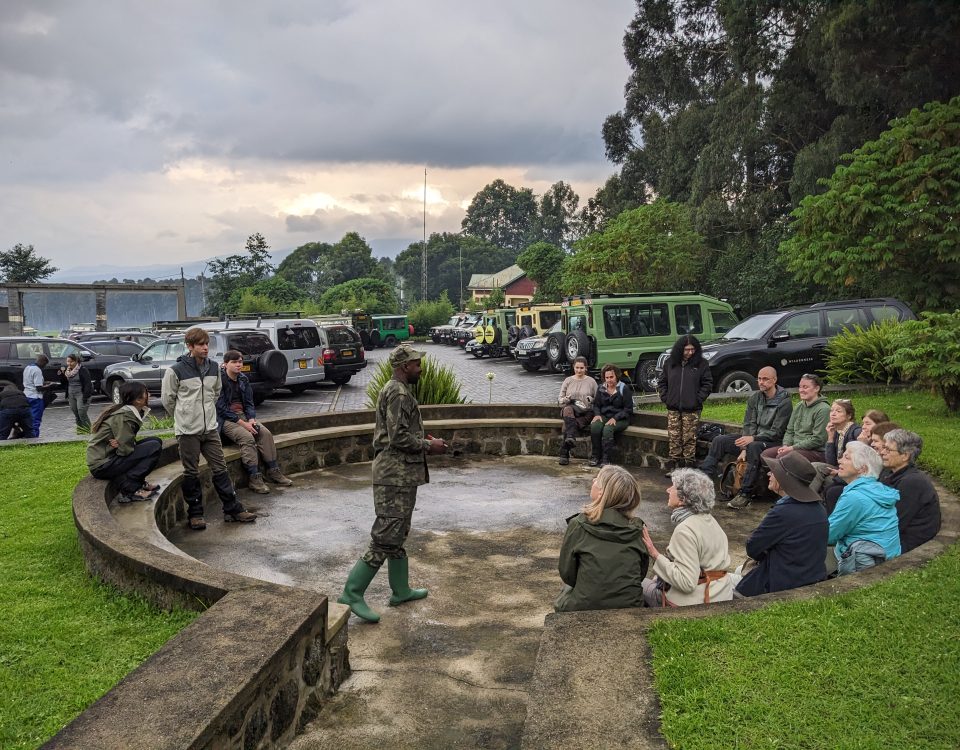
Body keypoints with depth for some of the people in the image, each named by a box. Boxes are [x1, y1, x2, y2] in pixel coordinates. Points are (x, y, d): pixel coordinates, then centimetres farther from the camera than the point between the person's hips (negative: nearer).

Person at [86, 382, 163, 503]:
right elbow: (125, 449, -22)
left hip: (110, 457, 9)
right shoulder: (123, 417, -21)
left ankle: (139, 482, 2)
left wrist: (121, 444, -13)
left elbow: (127, 443, 9)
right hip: (101, 465, -9)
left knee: (156, 441, 6)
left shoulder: (129, 411, 7)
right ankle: (129, 489, -15)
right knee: (154, 447, -18)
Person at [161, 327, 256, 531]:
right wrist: (183, 417, 9)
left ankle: (233, 509, 14)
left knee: (220, 469, 8)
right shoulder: (176, 371, -11)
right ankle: (195, 514, 15)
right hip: (187, 430, -4)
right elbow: (167, 398, 0)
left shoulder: (213, 368, 5)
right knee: (191, 473, 4)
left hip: (210, 428, 4)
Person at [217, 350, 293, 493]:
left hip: (243, 416, 7)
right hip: (226, 419, -7)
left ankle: (273, 471, -7)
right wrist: (242, 423, -19)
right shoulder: (220, 380, -12)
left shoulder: (243, 379, 10)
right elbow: (221, 407, -16)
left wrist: (251, 419, -7)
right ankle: (254, 478, -26)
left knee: (266, 433, -14)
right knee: (247, 437, -29)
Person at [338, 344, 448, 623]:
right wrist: (429, 446, -12)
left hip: (399, 474, 11)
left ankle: (401, 590, 26)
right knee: (386, 537, -8)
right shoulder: (399, 393, -16)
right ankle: (352, 593, -4)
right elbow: (398, 437, -23)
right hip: (396, 475, -11)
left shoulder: (396, 390, 17)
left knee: (397, 534, 16)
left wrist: (423, 439, 13)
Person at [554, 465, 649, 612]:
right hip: (631, 607, 3)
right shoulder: (636, 529, -5)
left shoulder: (578, 525, -13)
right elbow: (641, 573, 5)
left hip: (586, 608, -3)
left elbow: (567, 574, -4)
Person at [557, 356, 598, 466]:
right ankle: (571, 438, -55)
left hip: (586, 412, -1)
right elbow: (560, 399, 12)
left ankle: (564, 454, -31)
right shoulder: (568, 380, 15)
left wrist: (591, 400, -11)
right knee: (568, 409, -39)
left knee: (566, 425, -31)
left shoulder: (591, 381, 12)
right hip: (569, 408, 1)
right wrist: (566, 399, -10)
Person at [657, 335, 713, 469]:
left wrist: (698, 399, -7)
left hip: (692, 410, -3)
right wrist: (665, 397, 3)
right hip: (673, 409, 3)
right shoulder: (670, 363, 7)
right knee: (674, 438, 4)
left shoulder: (701, 364, 0)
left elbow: (708, 384, 1)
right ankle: (675, 465, 12)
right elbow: (662, 382, 15)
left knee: (689, 439, -2)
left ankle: (689, 467, 4)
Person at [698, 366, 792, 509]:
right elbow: (749, 424, 2)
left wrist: (753, 439, -29)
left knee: (754, 447, -39)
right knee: (719, 440, -7)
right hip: (753, 439, 7)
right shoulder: (755, 397, 6)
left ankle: (745, 494, -37)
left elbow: (777, 432, -18)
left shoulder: (784, 402, -12)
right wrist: (744, 448, -12)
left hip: (774, 442, -7)